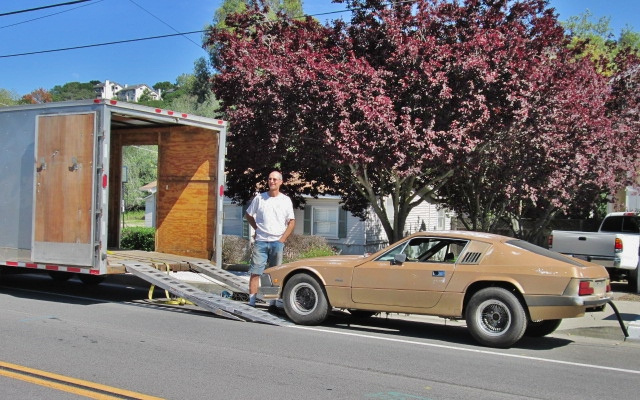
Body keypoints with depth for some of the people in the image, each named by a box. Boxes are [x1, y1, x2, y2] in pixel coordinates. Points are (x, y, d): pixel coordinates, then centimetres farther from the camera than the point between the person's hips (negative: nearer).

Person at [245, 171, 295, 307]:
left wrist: (283, 239, -3)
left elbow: (292, 222, 6)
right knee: (255, 272, -5)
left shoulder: (286, 200, 5)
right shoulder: (259, 198, 4)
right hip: (261, 241, 0)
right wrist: (257, 229, 5)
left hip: (277, 242, 0)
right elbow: (249, 215, 15)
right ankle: (251, 302, -4)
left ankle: (273, 301, 12)